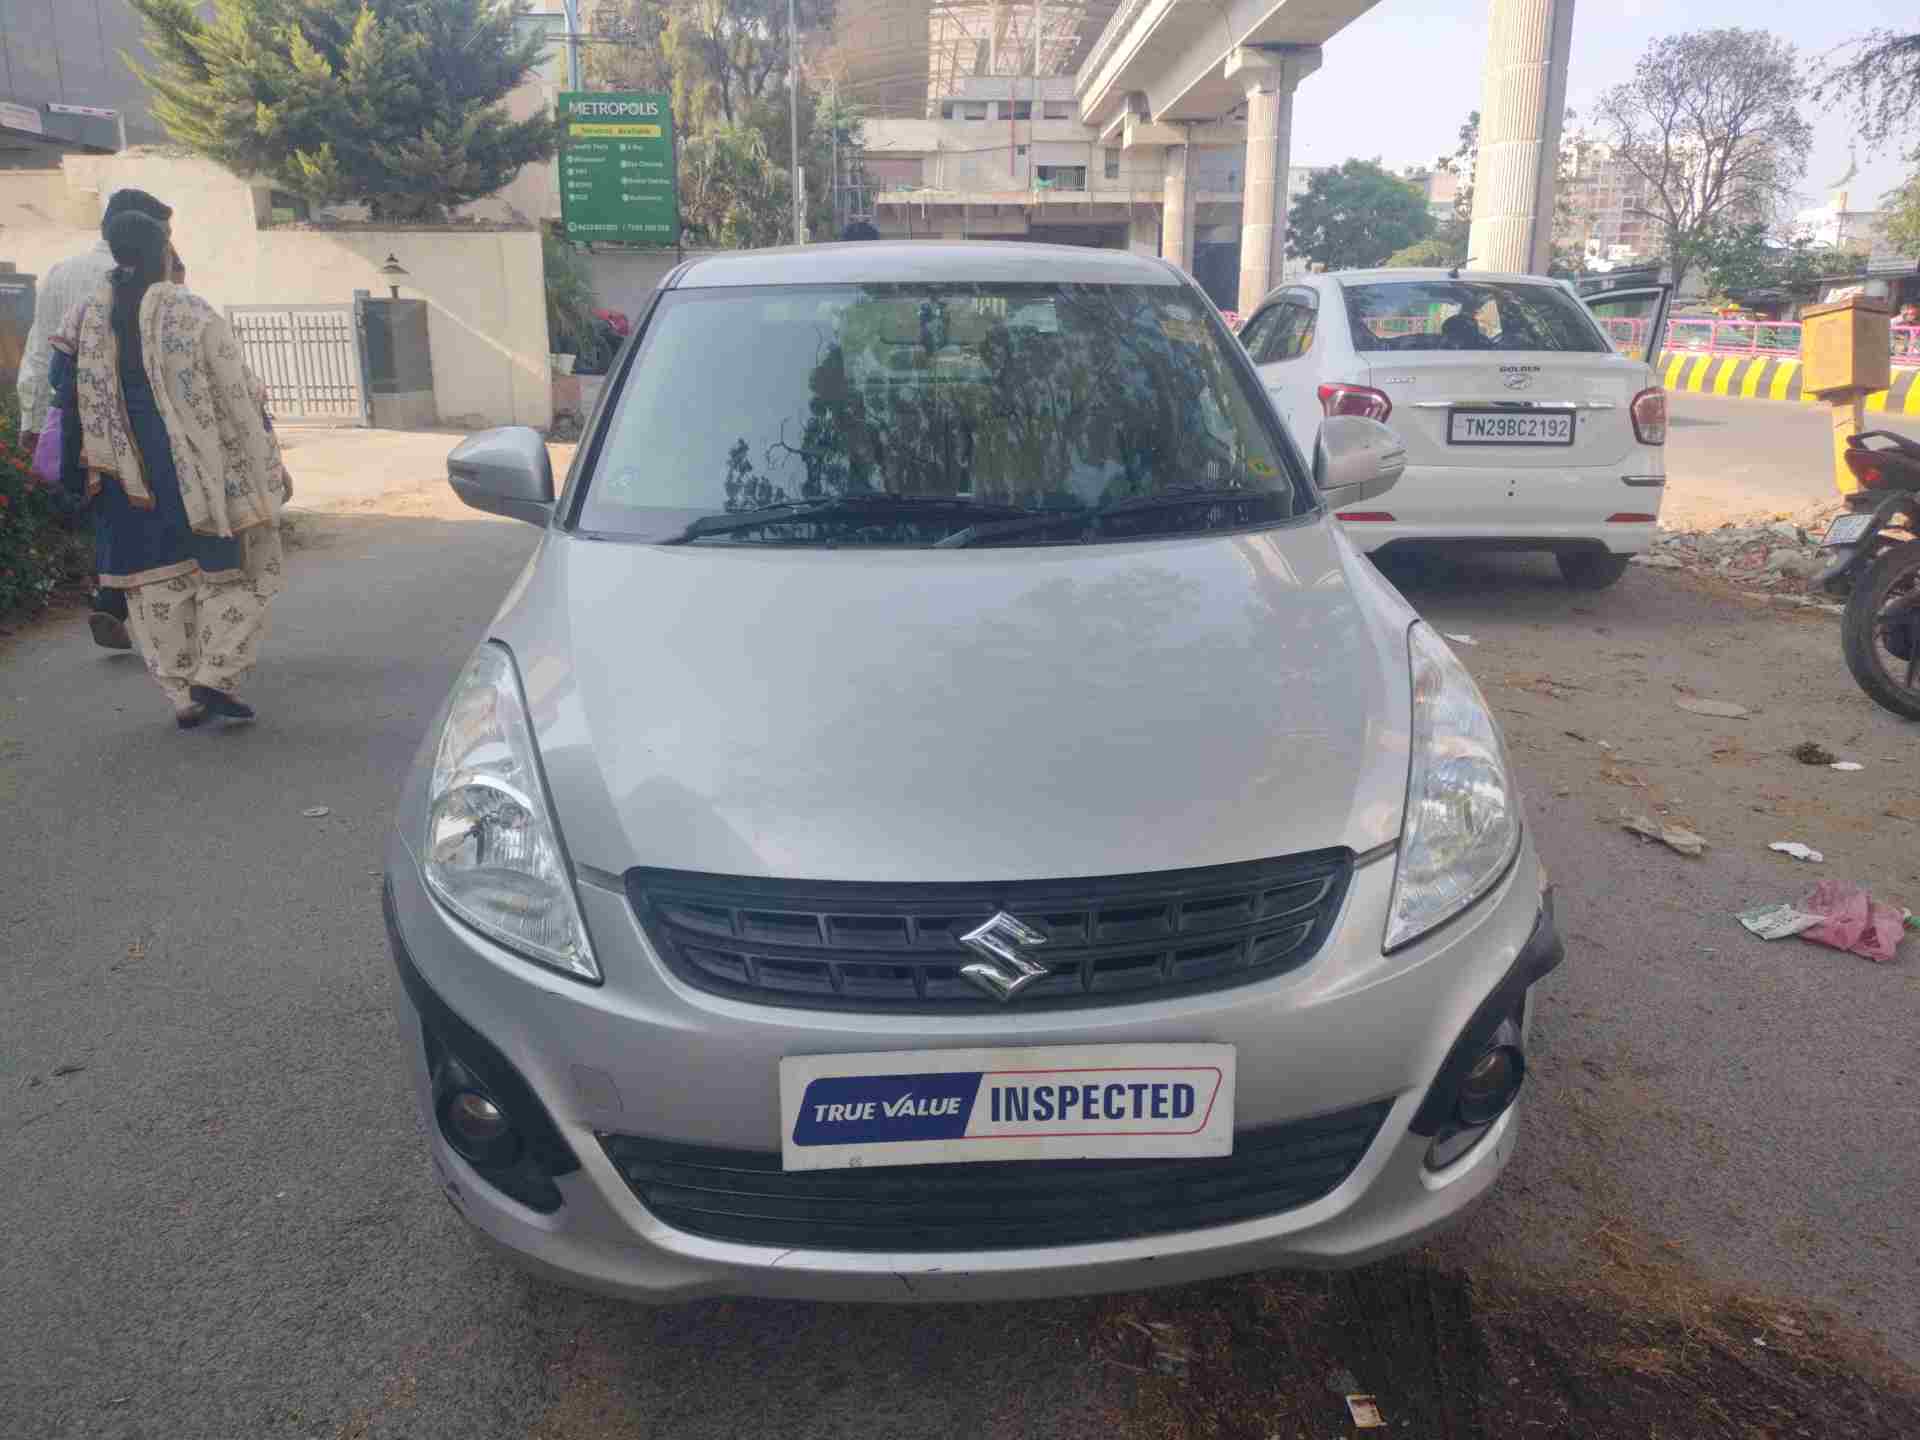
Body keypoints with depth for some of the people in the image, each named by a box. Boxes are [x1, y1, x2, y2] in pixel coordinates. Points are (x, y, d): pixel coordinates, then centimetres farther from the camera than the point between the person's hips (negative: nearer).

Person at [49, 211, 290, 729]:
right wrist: (270, 469, -4)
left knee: (156, 582, 13)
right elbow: (238, 399, -10)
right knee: (244, 568, 10)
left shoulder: (85, 317, 3)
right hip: (202, 469, -4)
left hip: (129, 476, 4)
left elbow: (65, 389, -2)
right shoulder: (193, 313, -10)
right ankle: (215, 675, -3)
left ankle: (182, 697, 13)